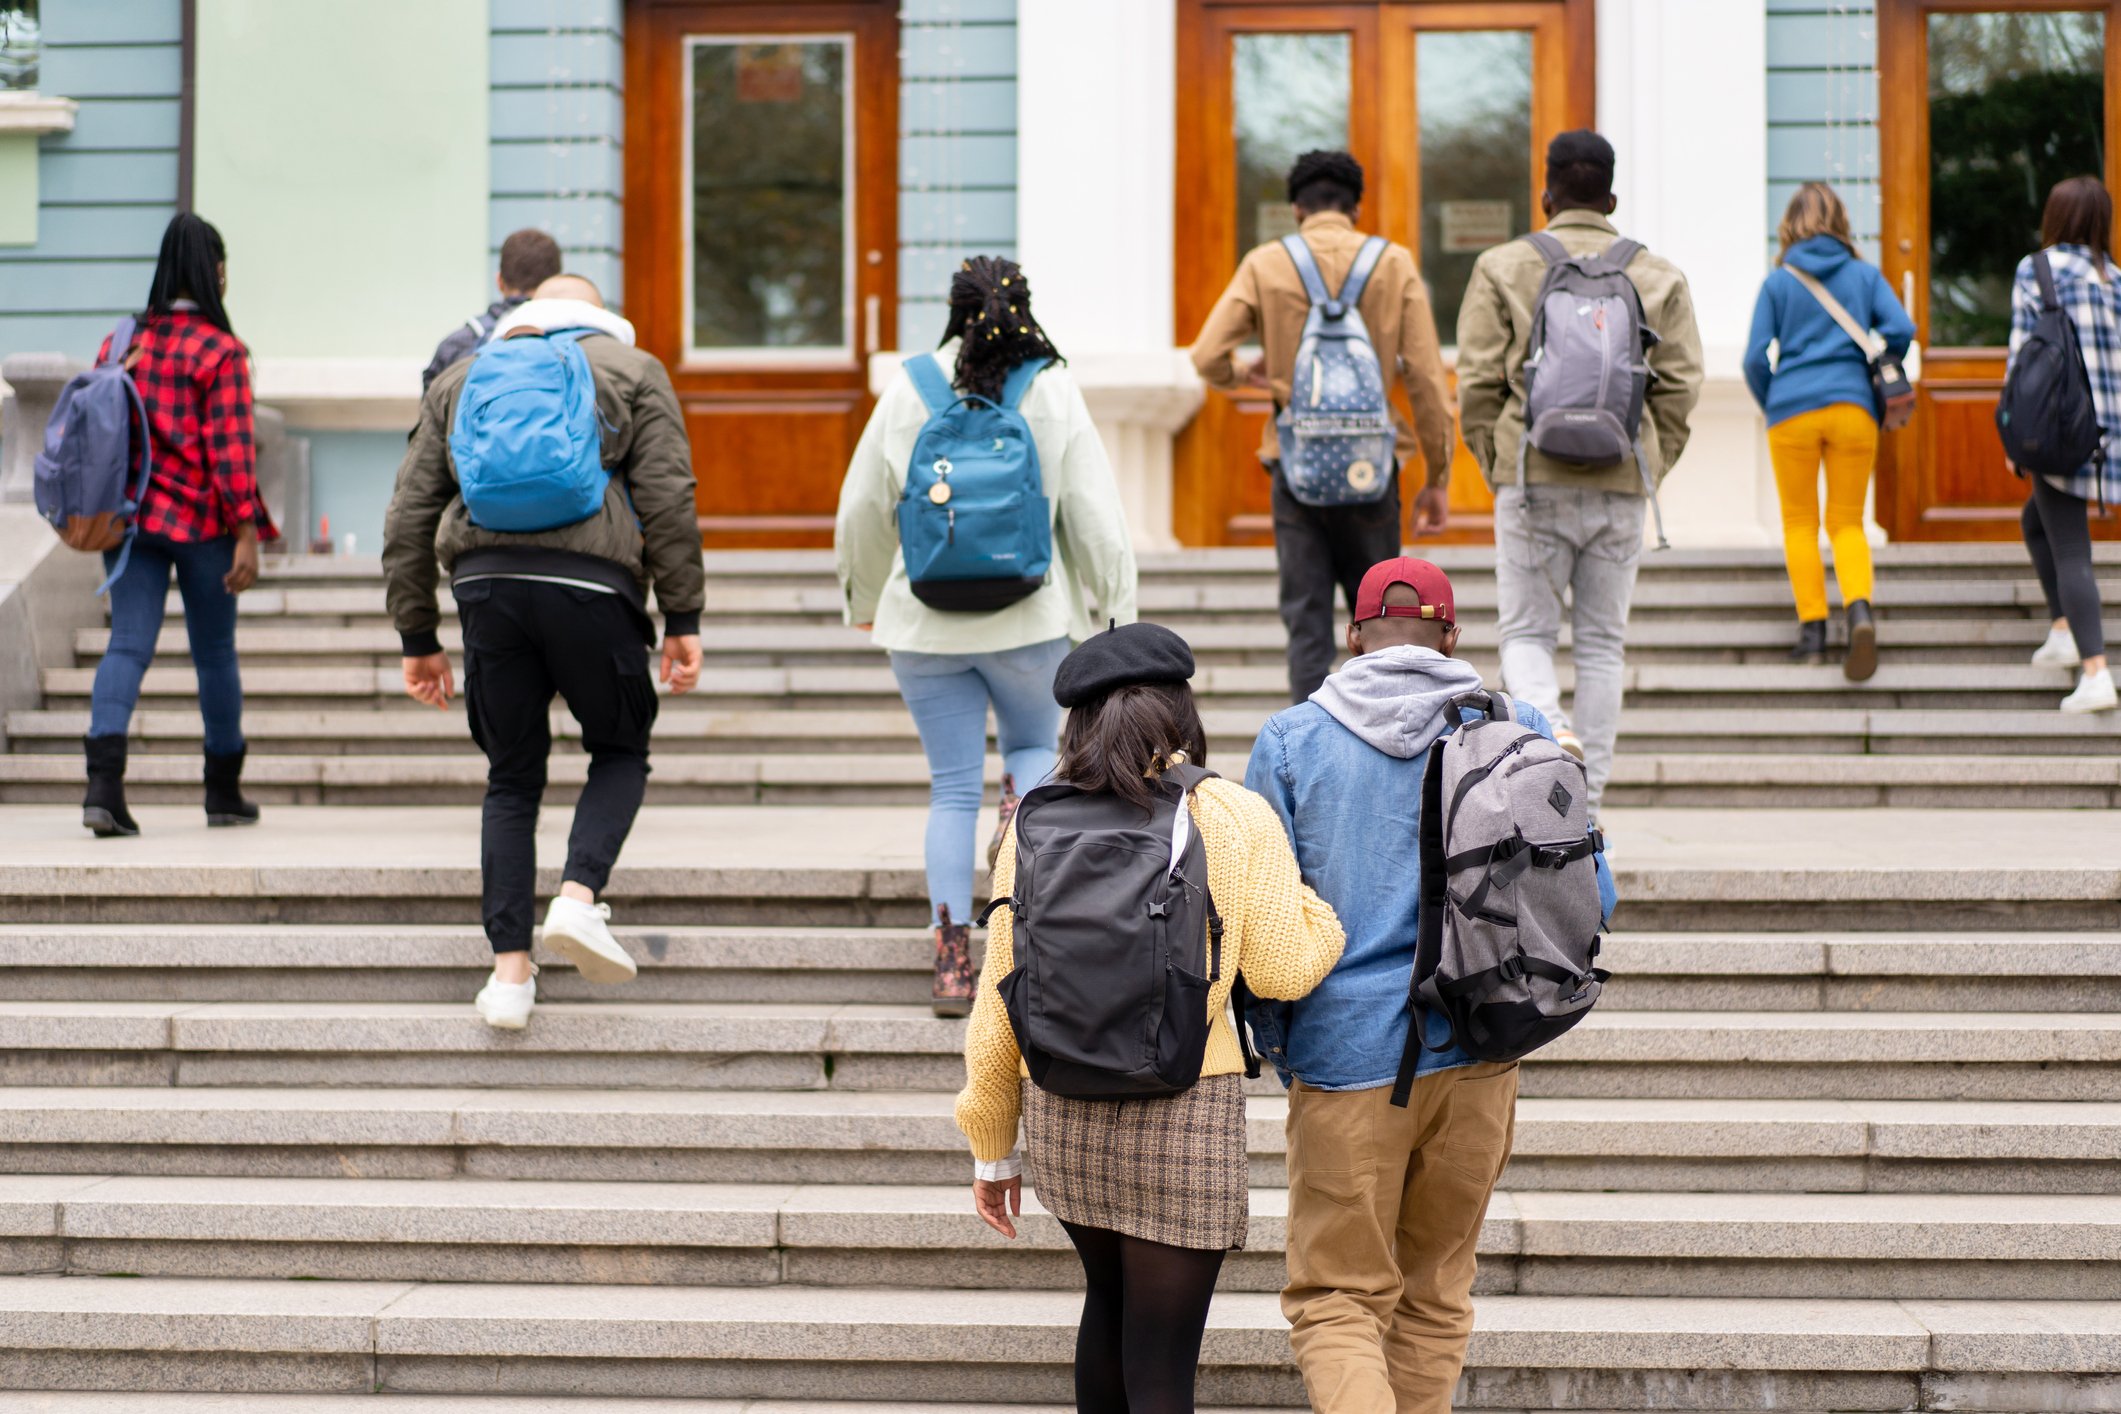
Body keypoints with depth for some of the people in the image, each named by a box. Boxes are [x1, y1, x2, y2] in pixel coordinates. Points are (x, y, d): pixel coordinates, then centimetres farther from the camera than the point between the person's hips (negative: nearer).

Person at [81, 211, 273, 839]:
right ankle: (224, 792, 22)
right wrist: (246, 533, -12)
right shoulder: (221, 352, -9)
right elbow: (230, 449, -13)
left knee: (127, 643, -1)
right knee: (215, 651, 10)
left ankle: (103, 781, -21)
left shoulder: (119, 344, 7)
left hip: (129, 519, 4)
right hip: (201, 521, -4)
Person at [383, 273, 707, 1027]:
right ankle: (579, 897, -5)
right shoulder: (632, 370, 16)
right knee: (620, 750, 18)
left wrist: (418, 638, 21)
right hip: (589, 583, -2)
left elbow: (409, 514, 18)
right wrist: (683, 618, 5)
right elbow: (667, 498, 3)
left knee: (512, 778, 12)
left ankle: (510, 969, 6)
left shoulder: (459, 379, 25)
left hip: (485, 583, 3)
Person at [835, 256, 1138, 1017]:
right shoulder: (1055, 392, -3)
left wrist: (863, 598, 24)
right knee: (1034, 743, 23)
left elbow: (861, 509, 7)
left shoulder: (907, 392, 0)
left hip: (926, 622, 1)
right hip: (1029, 616, -1)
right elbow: (1097, 516, -3)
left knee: (952, 787, 8)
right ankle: (1023, 814, -12)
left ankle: (952, 958, 3)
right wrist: (1120, 613, 7)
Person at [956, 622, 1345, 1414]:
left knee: (1110, 1301, 27)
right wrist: (1314, 906, 16)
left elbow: (999, 999, 4)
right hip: (1186, 1112, -4)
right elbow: (1283, 969, -6)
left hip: (1061, 1112, 4)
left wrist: (994, 1147, 13)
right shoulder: (1235, 819, -7)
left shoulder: (1035, 828, 1)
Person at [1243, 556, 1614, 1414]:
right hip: (1479, 1053, 3)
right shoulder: (1518, 732, 2)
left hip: (1345, 1055, -2)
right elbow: (1585, 893, 3)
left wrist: (1274, 1043, 12)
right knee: (1437, 1292, 19)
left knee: (1337, 1298, 4)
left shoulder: (1293, 740, -2)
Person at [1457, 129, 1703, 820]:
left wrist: (1499, 468, 8)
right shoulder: (1659, 276, 7)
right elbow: (1680, 386, 3)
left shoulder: (1502, 268, 2)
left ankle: (1552, 730, -22)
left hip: (1532, 478, -2)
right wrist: (1649, 471, 11)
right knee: (1603, 643, 10)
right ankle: (1586, 801, 11)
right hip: (1622, 485, 2)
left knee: (1525, 632, 8)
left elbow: (1478, 381, -2)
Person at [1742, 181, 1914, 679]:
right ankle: (1859, 607, -20)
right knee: (1847, 521, 7)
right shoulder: (1865, 274, 8)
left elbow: (1755, 358, -1)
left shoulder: (1778, 282, 5)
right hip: (1853, 407, 1)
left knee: (1800, 521, 10)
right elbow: (1901, 330, -4)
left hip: (1792, 410, -1)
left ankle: (1812, 628, 3)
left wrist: (1771, 404, 15)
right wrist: (1877, 378, 12)